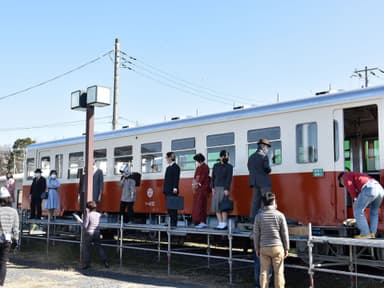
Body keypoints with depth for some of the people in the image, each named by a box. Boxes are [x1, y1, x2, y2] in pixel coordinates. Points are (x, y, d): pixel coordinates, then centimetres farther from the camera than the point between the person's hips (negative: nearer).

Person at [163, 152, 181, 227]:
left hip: (172, 190, -9)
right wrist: (164, 189, 16)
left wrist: (175, 188, -22)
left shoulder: (175, 167, -6)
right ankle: (171, 222, 12)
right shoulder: (168, 167, 20)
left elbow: (176, 178, -14)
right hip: (167, 190, 9)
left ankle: (174, 223, -6)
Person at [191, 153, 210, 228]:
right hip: (197, 188, 9)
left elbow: (203, 177, -13)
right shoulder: (198, 168, 20)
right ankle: (198, 222, 8)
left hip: (202, 187, -9)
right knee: (196, 205, 6)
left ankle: (202, 222, -12)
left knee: (200, 204, -12)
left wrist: (198, 184, -12)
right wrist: (193, 184, 5)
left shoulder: (205, 167, -6)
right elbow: (195, 177, 19)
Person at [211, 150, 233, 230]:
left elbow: (229, 179, -5)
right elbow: (213, 177, 11)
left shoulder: (229, 167, 3)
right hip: (216, 188, 4)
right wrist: (213, 188, 1)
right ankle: (220, 223, 6)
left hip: (224, 188, -4)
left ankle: (224, 224, -5)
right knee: (216, 206, 2)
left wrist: (227, 189, -14)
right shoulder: (215, 166, 14)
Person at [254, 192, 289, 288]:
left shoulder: (259, 216, -6)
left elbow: (256, 234, -2)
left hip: (264, 248, 2)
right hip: (277, 247, -1)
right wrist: (286, 248, 4)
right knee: (278, 272, 7)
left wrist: (257, 248, 9)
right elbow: (285, 234, -6)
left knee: (264, 272, 10)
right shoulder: (280, 215, -9)